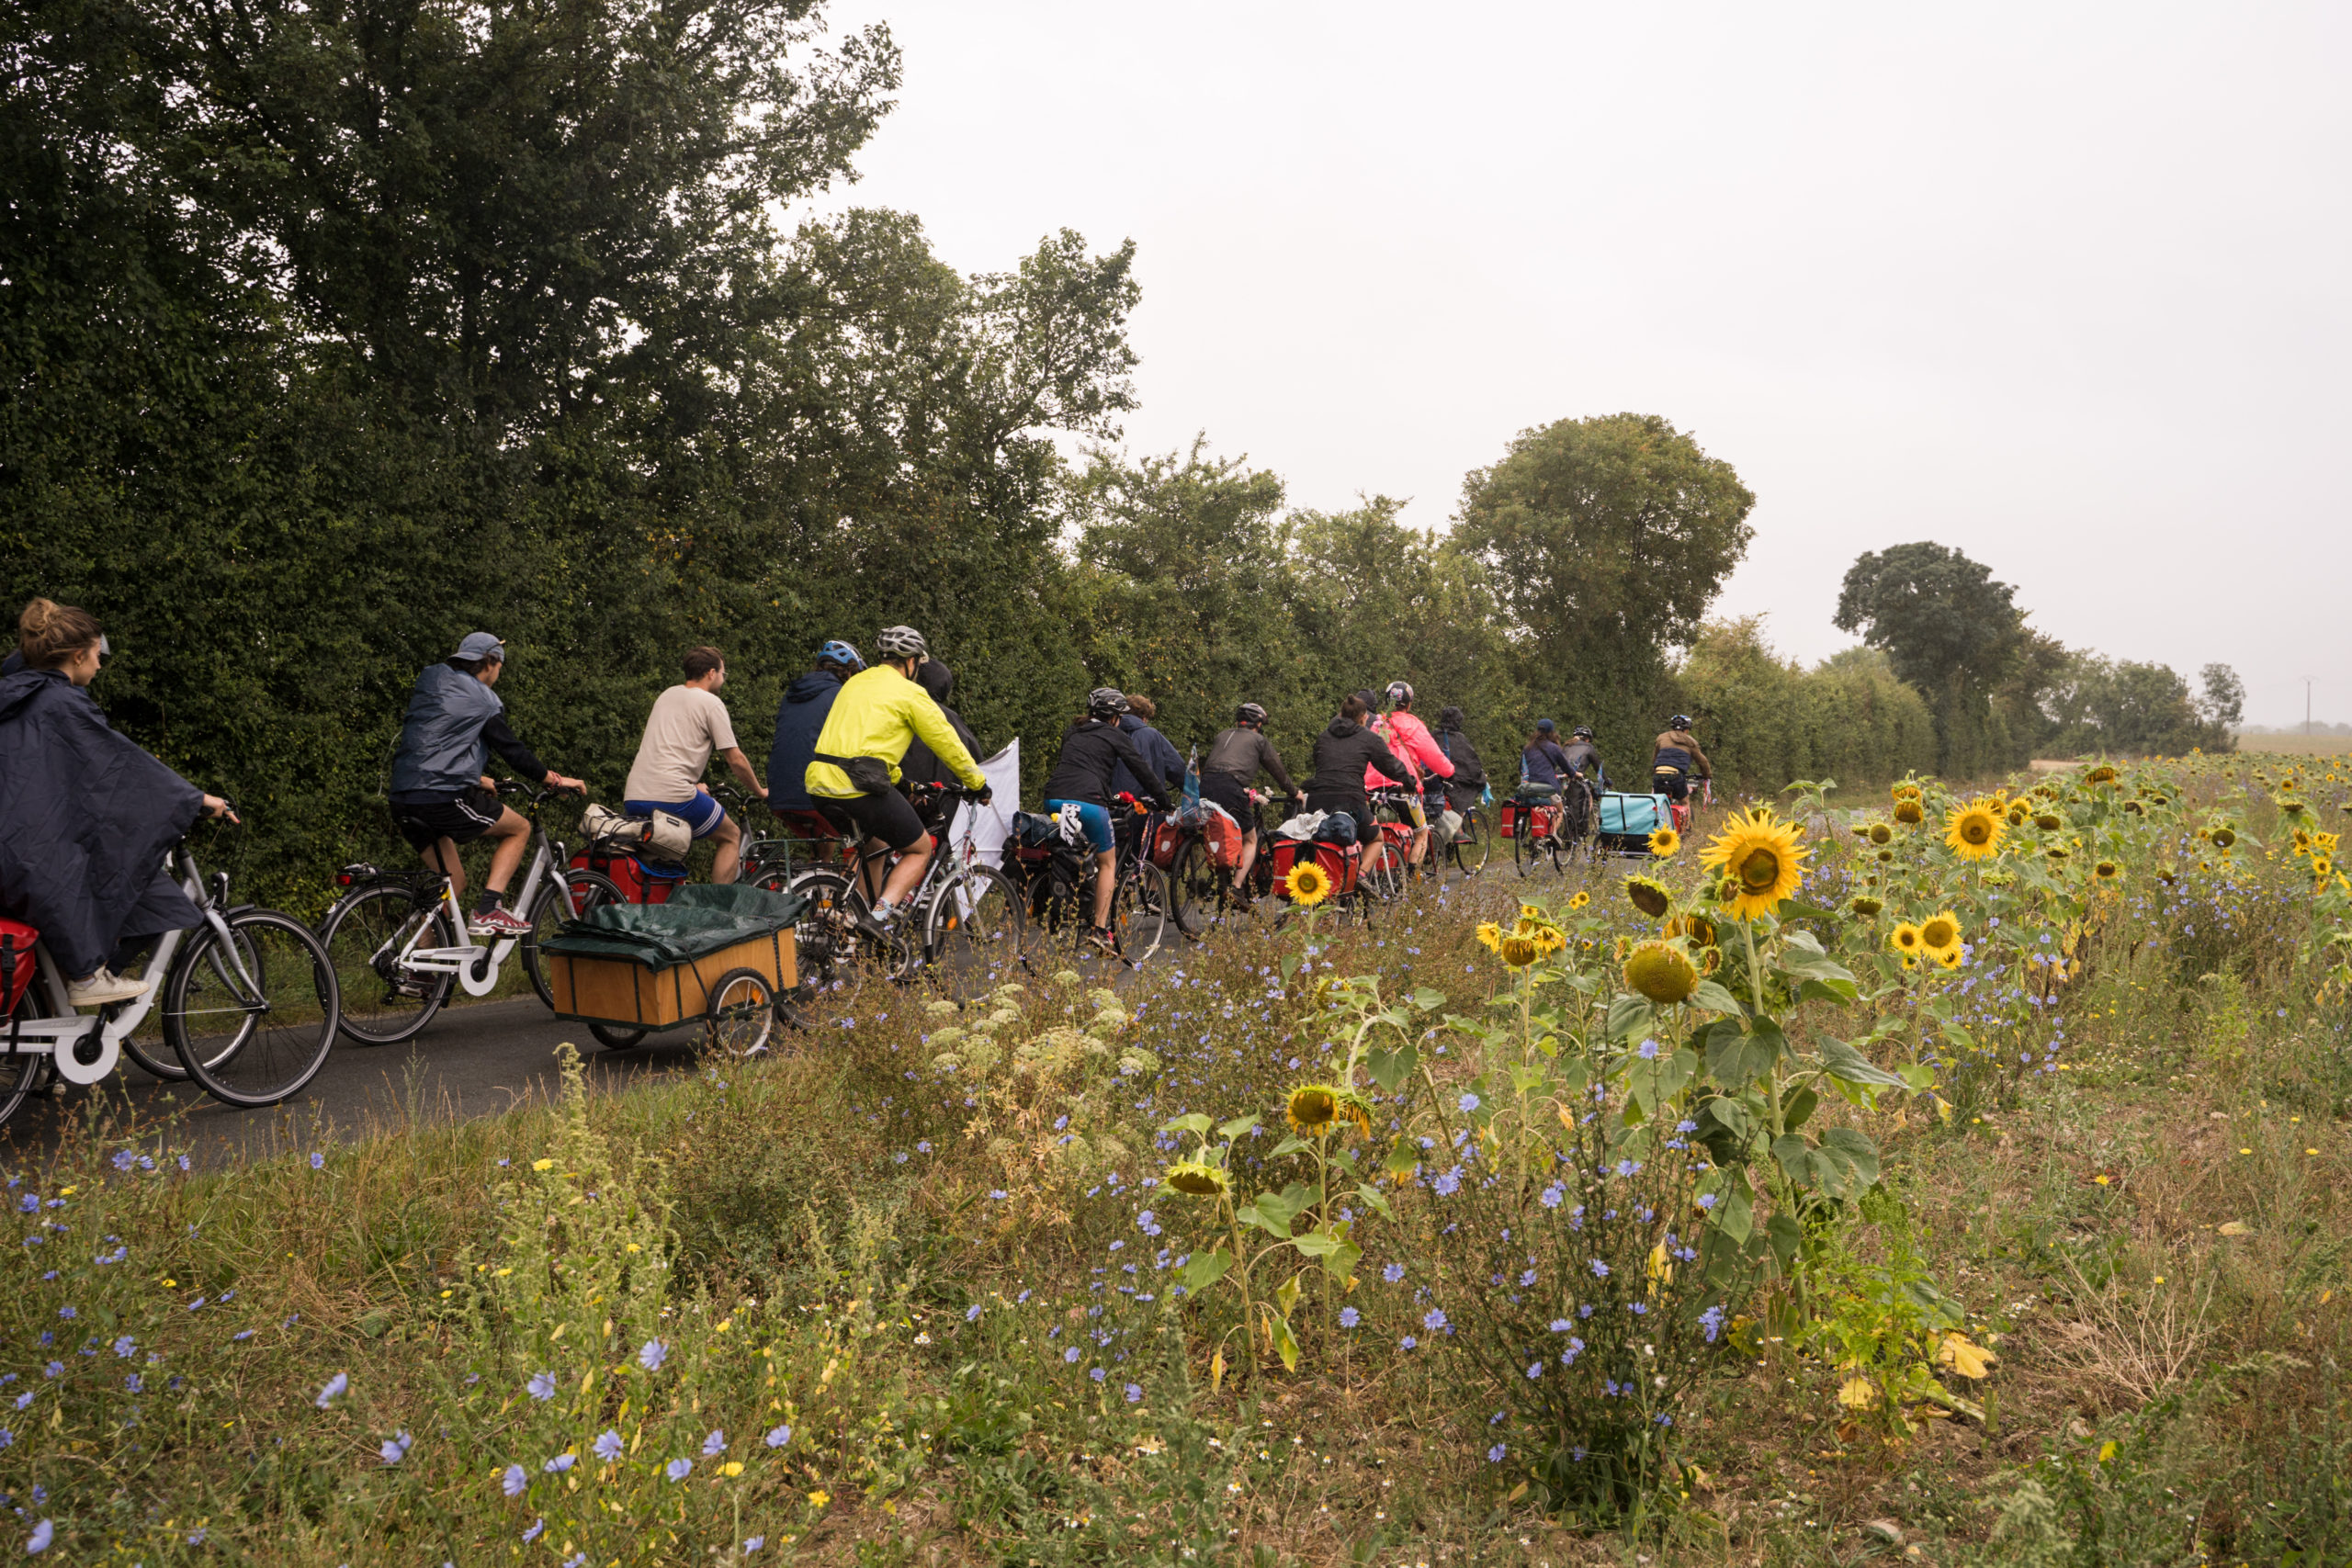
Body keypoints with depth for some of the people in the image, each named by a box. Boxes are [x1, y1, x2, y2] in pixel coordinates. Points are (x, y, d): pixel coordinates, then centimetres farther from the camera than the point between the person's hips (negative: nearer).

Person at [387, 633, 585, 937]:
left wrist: (478, 779, 37)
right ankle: (487, 910, -3)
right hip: (446, 798, -8)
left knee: (453, 882, 19)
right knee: (519, 829, 12)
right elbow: (512, 749, 0)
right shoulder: (483, 699, -2)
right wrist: (556, 780, 12)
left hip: (403, 801, 8)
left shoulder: (428, 682, 21)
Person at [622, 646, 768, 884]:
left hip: (632, 797, 7)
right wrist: (760, 792, 13)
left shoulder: (666, 695, 23)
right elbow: (736, 760, -1)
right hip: (673, 795, -7)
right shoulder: (711, 703, 0)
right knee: (731, 837, 11)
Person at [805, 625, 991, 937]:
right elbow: (948, 743, 5)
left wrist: (898, 781, 42)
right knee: (920, 850, 9)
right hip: (859, 786, -7)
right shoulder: (909, 693, 0)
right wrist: (979, 784, 18)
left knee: (874, 844, 29)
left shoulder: (855, 683, 22)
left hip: (820, 782, 8)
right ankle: (879, 918, -8)